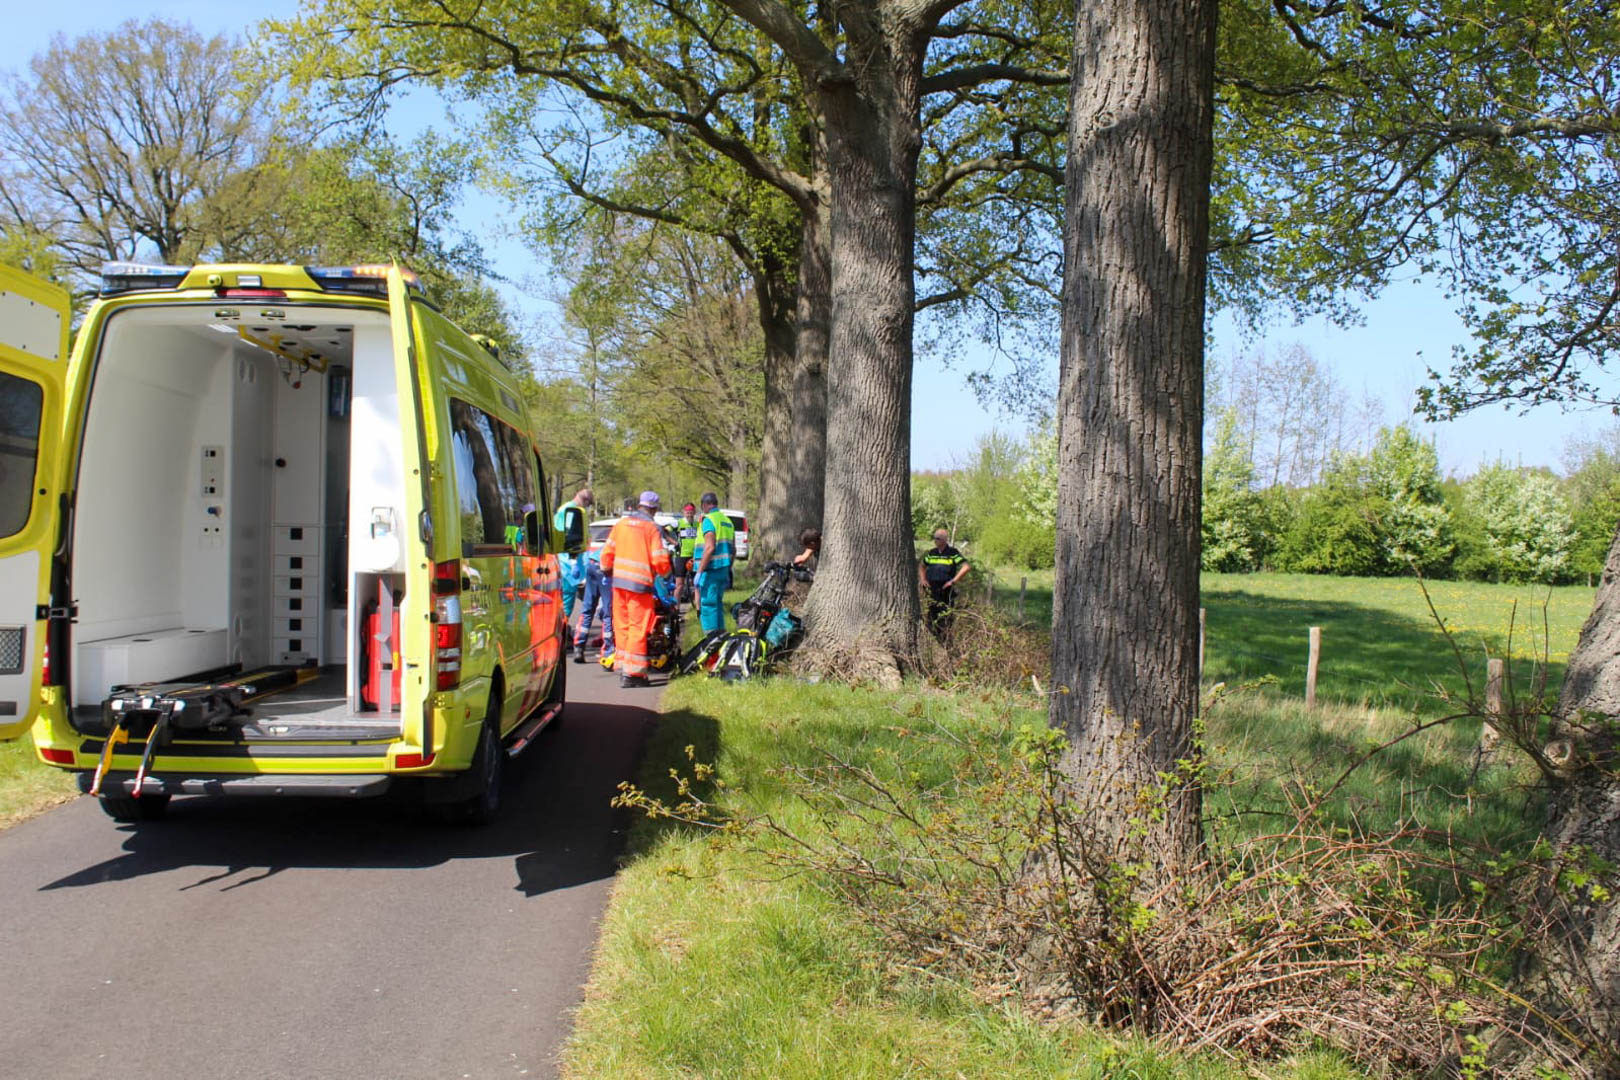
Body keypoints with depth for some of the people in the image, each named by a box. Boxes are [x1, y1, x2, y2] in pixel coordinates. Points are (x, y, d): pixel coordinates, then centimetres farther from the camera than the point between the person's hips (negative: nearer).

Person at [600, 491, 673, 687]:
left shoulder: (621, 523, 8)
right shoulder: (652, 528, -6)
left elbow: (608, 551, 11)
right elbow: (659, 559, -10)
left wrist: (606, 569, 28)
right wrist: (665, 570, 11)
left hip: (619, 581, 5)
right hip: (640, 583, -5)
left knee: (622, 625, 13)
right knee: (638, 627, -2)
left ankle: (622, 667, 18)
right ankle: (632, 673, -4)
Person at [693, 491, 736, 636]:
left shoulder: (709, 520, -10)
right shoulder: (728, 521, 15)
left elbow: (710, 548, -19)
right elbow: (732, 549, 18)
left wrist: (699, 572, -18)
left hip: (711, 570, -8)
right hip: (724, 569, 8)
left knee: (707, 604, -6)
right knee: (718, 603, 16)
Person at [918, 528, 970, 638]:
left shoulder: (953, 553, -4)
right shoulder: (931, 553, 11)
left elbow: (966, 567, -12)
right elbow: (921, 566, 28)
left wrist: (953, 581, -13)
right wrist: (923, 579, 12)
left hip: (946, 590, -5)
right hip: (932, 590, 5)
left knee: (945, 618, -7)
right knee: (931, 617, 6)